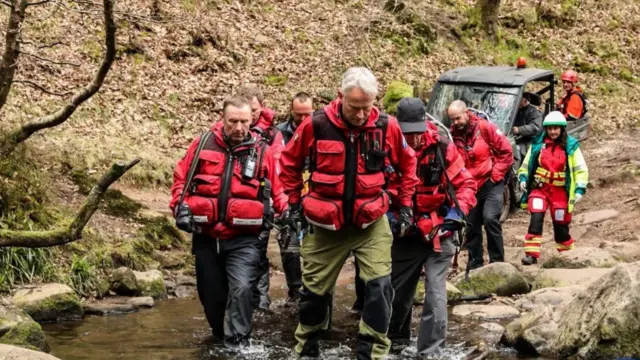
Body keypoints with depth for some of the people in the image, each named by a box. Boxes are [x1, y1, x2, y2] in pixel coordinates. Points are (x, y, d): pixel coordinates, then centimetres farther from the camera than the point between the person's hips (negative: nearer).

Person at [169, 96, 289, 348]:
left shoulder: (261, 153, 1)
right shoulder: (202, 145, 2)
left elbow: (276, 188, 10)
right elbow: (181, 178, 9)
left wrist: (286, 210, -6)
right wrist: (180, 206, -5)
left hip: (243, 239, -2)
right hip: (206, 236, 2)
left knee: (241, 289, -20)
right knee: (211, 294, 13)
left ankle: (236, 344, -13)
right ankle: (220, 335, 38)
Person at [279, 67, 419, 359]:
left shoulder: (386, 126, -9)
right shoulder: (316, 125, -13)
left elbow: (408, 163, 9)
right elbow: (290, 161, 4)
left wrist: (405, 204, 9)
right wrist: (294, 202, 8)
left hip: (371, 223, 0)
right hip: (326, 223, 0)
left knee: (380, 286, -12)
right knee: (315, 289, 12)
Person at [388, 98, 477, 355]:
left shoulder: (442, 149, -11)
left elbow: (466, 183, -3)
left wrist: (458, 211, -16)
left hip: (438, 235, -2)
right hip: (404, 236, 2)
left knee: (435, 296, -10)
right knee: (397, 293, 16)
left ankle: (431, 350, -4)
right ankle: (395, 340, 38)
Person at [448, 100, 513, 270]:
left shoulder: (485, 128, -12)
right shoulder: (453, 135, -1)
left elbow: (506, 151, -9)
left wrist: (495, 175, -11)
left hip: (491, 184, -5)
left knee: (490, 218, -20)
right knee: (471, 226, 8)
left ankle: (497, 262, -11)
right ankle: (475, 265, 20)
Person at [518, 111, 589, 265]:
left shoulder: (571, 146, -3)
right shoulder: (538, 143, 1)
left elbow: (581, 170, -3)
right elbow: (526, 163, 13)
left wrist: (580, 189, -13)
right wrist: (523, 178, -2)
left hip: (560, 191, -1)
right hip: (539, 188, 1)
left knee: (560, 225, 7)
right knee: (536, 219, -18)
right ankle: (531, 254, -18)